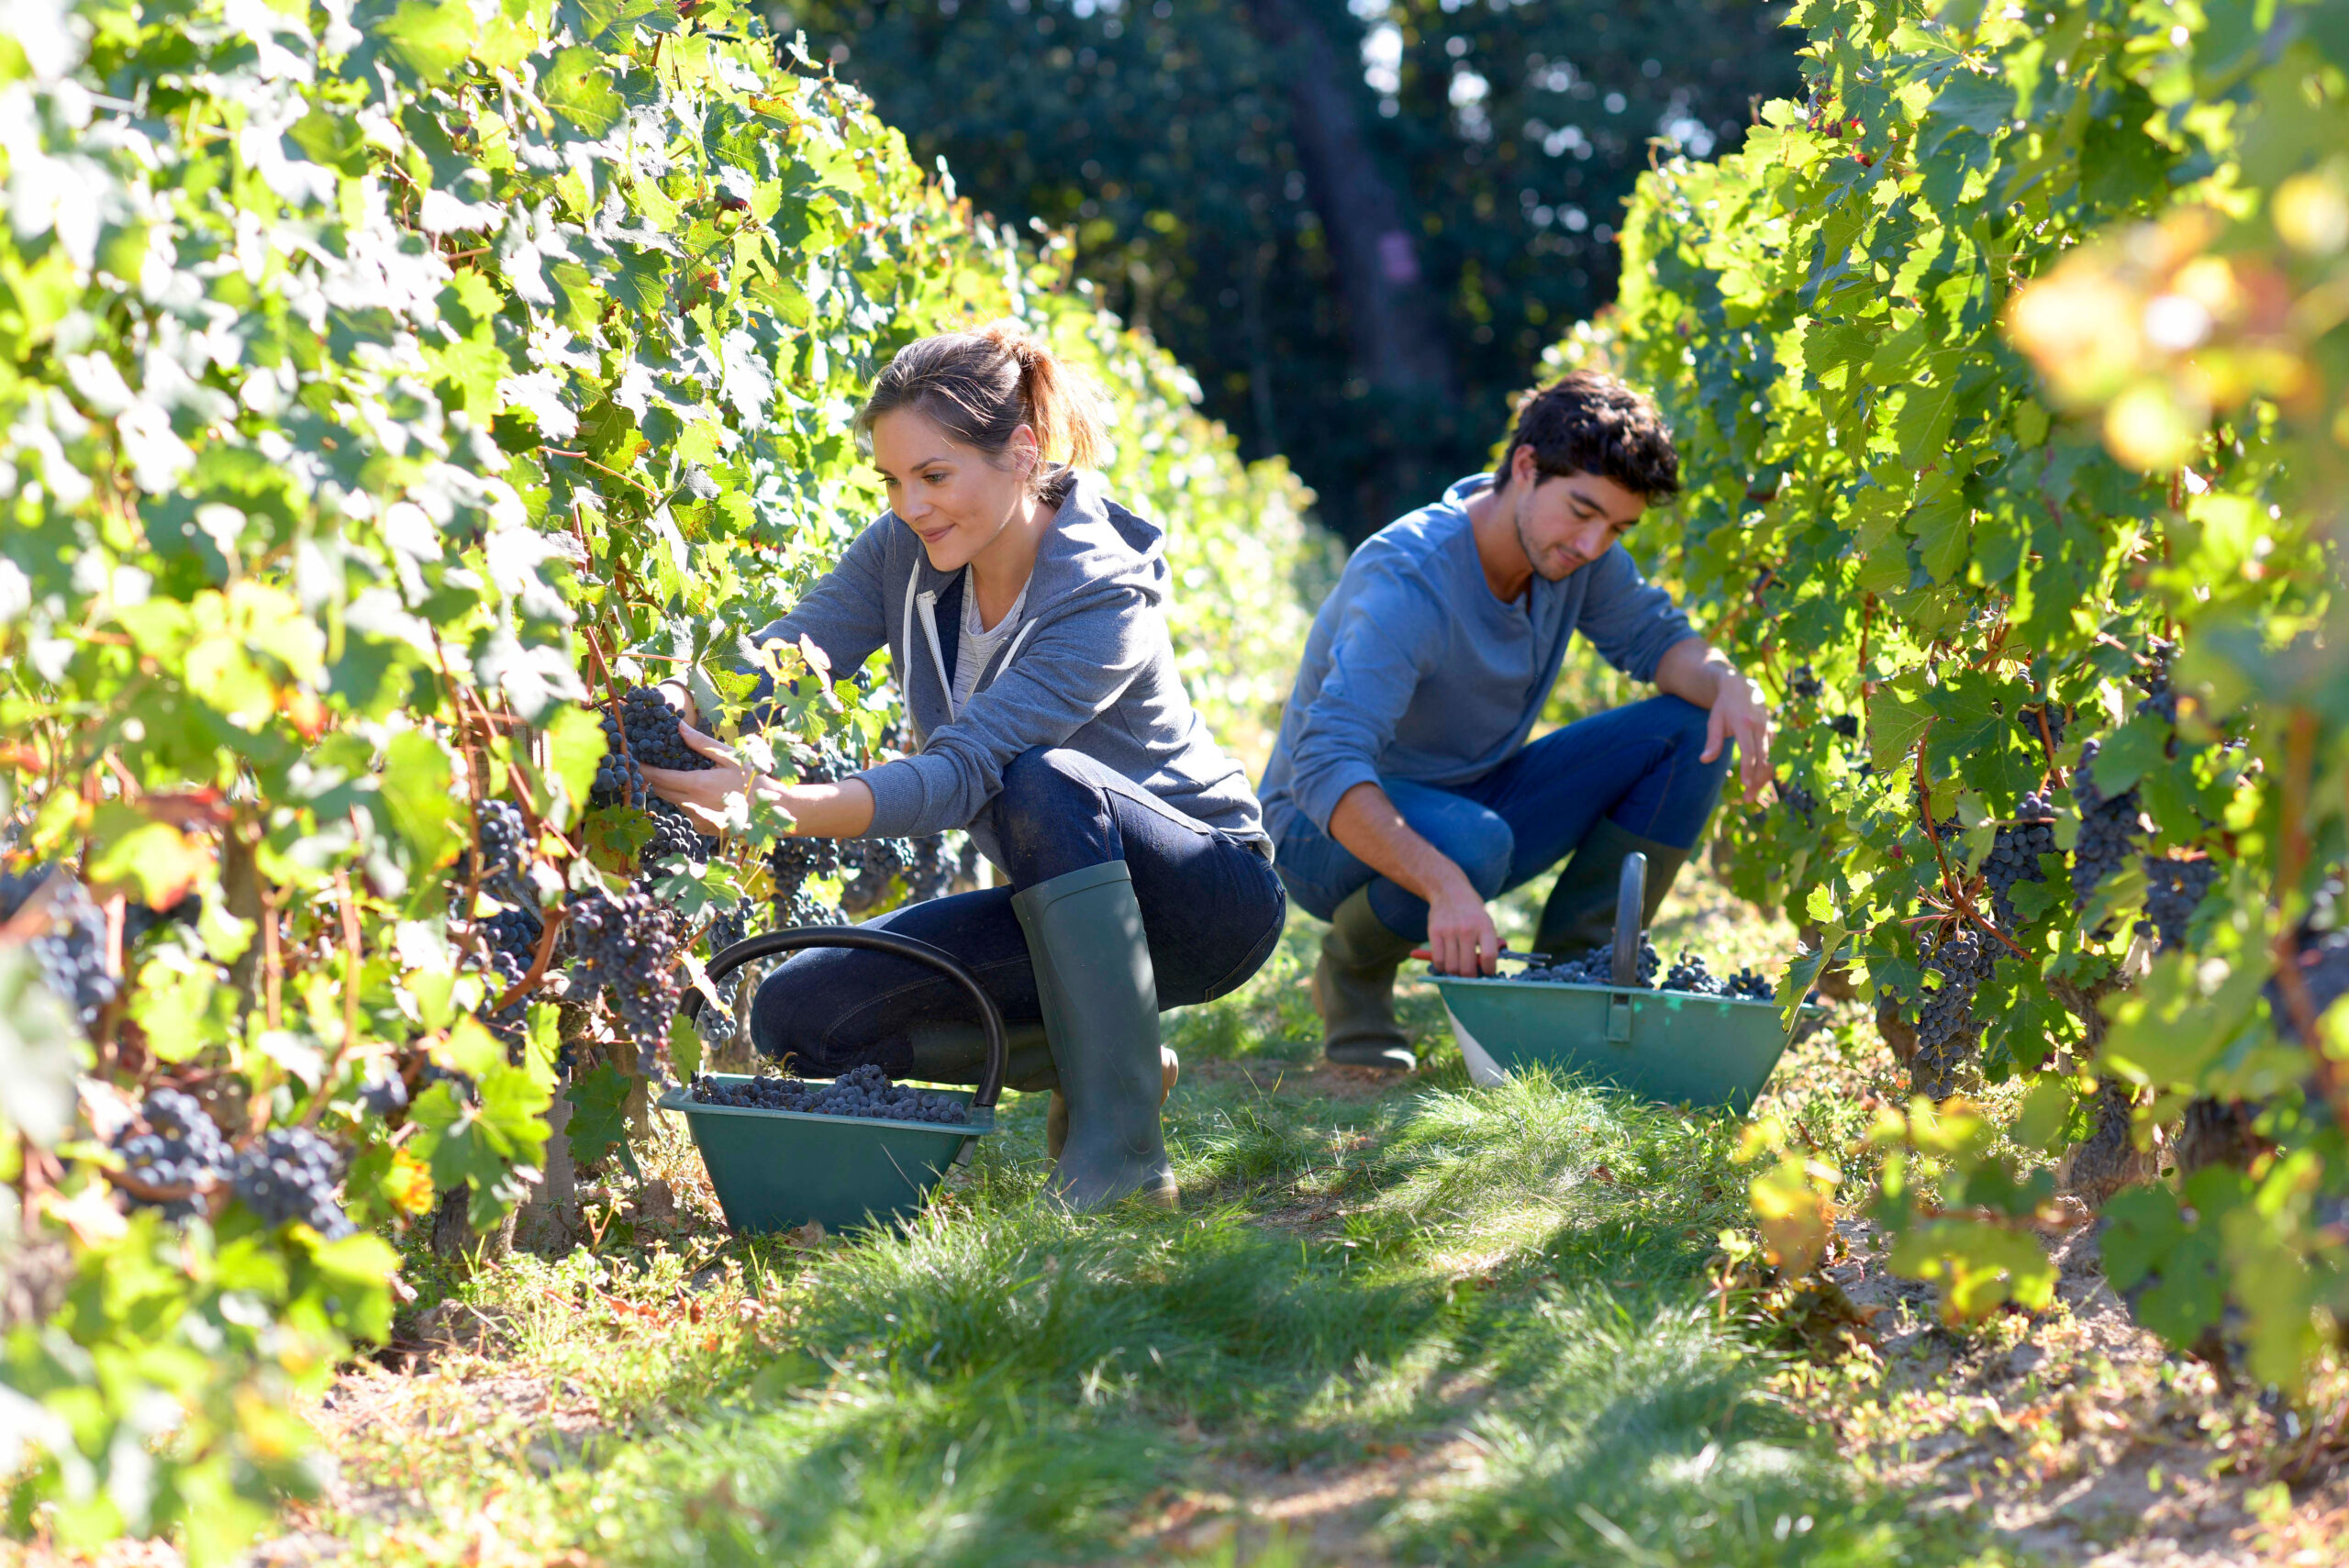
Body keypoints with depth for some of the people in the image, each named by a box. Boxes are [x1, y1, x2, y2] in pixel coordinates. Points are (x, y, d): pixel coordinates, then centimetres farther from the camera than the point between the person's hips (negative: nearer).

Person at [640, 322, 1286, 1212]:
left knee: (1046, 780, -38)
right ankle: (1089, 1052, 4)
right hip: (1063, 903, 7)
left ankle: (1121, 1139, -32)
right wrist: (679, 708, -39)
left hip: (1204, 896, -7)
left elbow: (963, 772, -37)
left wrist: (781, 805, -50)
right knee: (797, 1017, -10)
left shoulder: (1106, 597, -27)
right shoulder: (907, 552, -6)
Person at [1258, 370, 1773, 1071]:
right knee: (1472, 841, -42)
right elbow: (1327, 765, -40)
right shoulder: (1407, 578, -31)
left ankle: (1568, 967, -1)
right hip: (1341, 828, -7)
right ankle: (1354, 970, -9)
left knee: (1692, 731, -8)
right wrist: (1445, 884, -54)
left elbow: (1655, 637, 5)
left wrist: (1728, 683, -21)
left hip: (1474, 798, 7)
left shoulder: (1569, 548, -9)